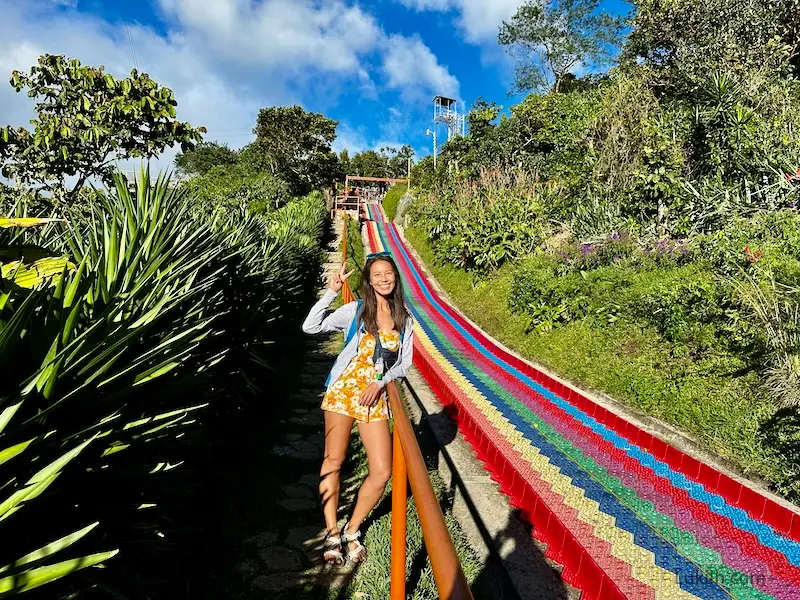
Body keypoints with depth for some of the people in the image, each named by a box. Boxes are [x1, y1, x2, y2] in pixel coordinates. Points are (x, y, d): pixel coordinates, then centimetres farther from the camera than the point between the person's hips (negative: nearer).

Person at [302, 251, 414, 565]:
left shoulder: (405, 320, 8)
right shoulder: (355, 310, 1)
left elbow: (405, 363, 7)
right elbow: (310, 327, -6)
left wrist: (380, 383, -9)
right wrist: (331, 292, -12)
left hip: (376, 398, 2)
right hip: (343, 389, -2)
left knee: (382, 472, -1)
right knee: (333, 462, 4)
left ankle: (351, 531, 22)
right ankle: (332, 534, 24)